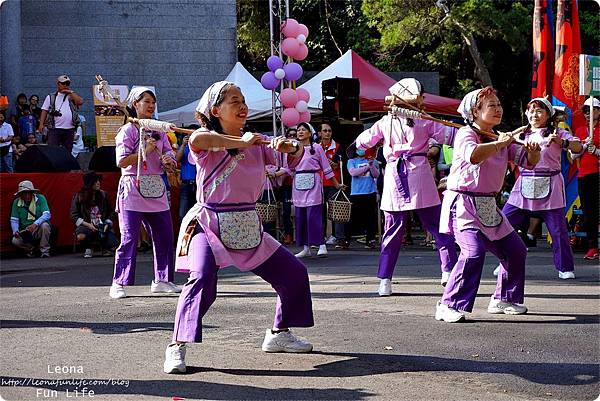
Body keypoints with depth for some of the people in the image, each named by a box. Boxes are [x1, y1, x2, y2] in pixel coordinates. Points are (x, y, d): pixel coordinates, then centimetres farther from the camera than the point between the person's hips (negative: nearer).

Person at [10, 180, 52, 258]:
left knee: (44, 225, -34)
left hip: (39, 230, -2)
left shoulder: (40, 198, -10)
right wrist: (15, 231, -20)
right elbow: (14, 220, 2)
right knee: (15, 241, -27)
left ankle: (45, 251, -15)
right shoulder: (16, 202, -1)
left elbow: (47, 215, -20)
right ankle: (31, 248, 6)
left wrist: (35, 224, -36)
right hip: (25, 232, 2)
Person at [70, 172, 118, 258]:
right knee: (81, 236, -38)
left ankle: (104, 247, 17)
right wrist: (87, 224, -13)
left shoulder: (103, 195, 9)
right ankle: (88, 249, -2)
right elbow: (74, 216, -1)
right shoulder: (79, 196, 0)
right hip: (86, 225, -2)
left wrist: (107, 224, -2)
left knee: (112, 246, -22)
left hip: (102, 226, 2)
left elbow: (110, 212, 16)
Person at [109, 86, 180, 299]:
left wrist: (169, 162, -7)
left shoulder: (159, 131, 16)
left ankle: (161, 280, 16)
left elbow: (171, 159, 15)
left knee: (164, 236, 5)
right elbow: (122, 161, -12)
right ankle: (118, 284, -3)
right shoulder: (128, 130, -2)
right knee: (129, 238, -8)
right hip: (133, 189, -6)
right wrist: (145, 151, -13)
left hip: (156, 190, 6)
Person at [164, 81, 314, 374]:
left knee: (295, 274, 10)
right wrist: (241, 142, -27)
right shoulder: (208, 143, -9)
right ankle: (177, 347, -26)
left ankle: (278, 334, 29)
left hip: (248, 227, 7)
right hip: (210, 225, -7)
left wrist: (290, 146, -15)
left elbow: (296, 157, 9)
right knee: (203, 276, -33)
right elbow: (196, 139, -35)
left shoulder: (255, 143, 8)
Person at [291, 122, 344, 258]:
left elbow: (326, 167, 4)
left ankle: (321, 246, -9)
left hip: (313, 185, -5)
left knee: (313, 215, -12)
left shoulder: (317, 148, 1)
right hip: (299, 186, 5)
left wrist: (336, 184, 6)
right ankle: (305, 248, 9)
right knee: (300, 216, 3)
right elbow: (289, 168, 14)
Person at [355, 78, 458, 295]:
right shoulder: (424, 120, -3)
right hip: (419, 175, -2)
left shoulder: (385, 122, 5)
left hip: (394, 178, 3)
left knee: (392, 231, 7)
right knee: (436, 226, 6)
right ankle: (448, 269, 0)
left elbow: (362, 141, 13)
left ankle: (384, 280, 5)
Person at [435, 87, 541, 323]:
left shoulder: (502, 138, 13)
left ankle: (503, 299, 30)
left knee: (516, 251, 12)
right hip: (463, 204, -8)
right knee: (474, 252, -26)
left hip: (488, 206, 9)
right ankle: (449, 306, -20)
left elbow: (527, 162, 13)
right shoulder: (466, 134, -12)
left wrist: (533, 151, -10)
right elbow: (473, 155, -34)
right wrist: (500, 143, -22)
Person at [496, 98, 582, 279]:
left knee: (558, 229, -5)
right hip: (524, 185, 4)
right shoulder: (523, 134, 17)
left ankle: (565, 268, 10)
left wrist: (562, 142, -30)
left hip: (549, 186, -4)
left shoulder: (557, 134, 2)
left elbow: (578, 147, -12)